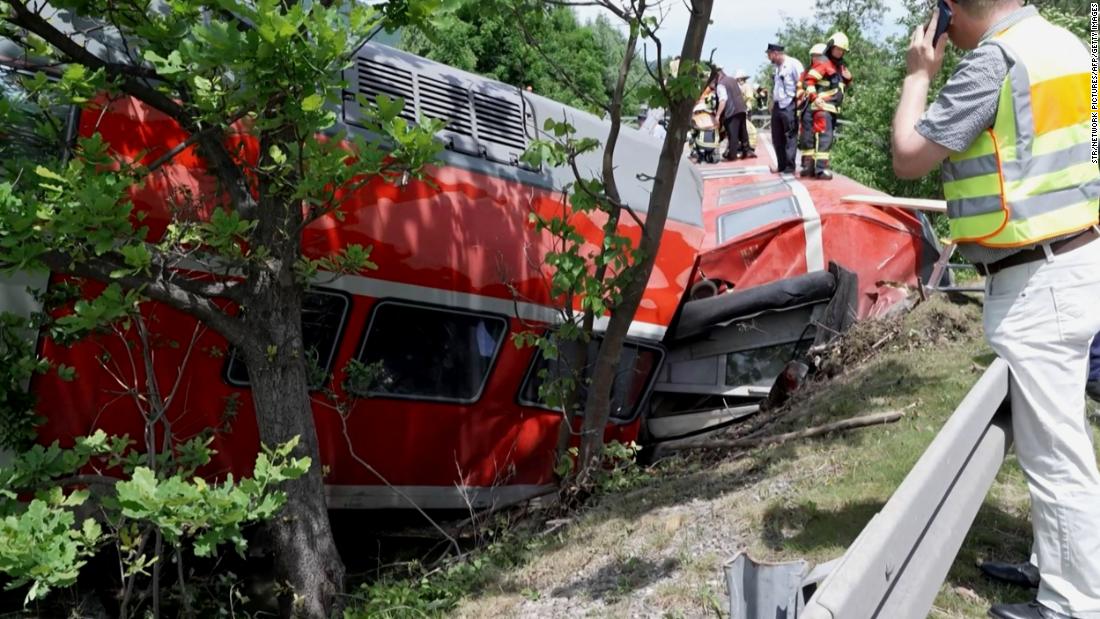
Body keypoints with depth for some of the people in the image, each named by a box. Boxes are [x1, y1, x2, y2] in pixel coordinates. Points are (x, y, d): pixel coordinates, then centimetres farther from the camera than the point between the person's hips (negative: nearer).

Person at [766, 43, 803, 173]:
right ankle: (781, 166, 18)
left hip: (789, 106, -9)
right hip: (777, 106, 9)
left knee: (790, 137, -5)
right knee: (777, 138, 10)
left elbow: (801, 84, -14)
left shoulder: (793, 64, -9)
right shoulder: (777, 67, 17)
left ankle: (790, 167, -3)